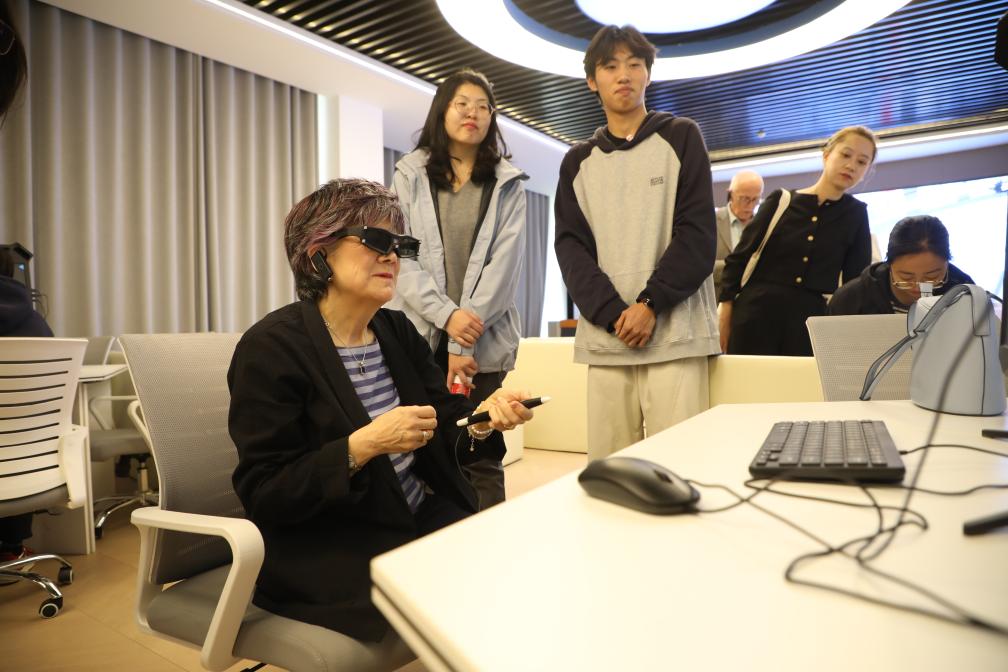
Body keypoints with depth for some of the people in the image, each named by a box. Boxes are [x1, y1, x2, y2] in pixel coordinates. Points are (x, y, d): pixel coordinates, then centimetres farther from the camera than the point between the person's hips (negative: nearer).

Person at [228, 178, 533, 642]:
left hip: (423, 515, 6)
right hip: (324, 548, -6)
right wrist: (364, 444, -28)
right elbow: (262, 495, -16)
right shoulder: (271, 347, -14)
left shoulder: (398, 330, 6)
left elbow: (444, 434, 4)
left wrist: (482, 420, -18)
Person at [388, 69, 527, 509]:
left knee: (480, 460, 2)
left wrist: (466, 341, -11)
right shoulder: (409, 175, 11)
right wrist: (446, 315, -14)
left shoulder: (508, 185, 9)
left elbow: (504, 261, -2)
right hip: (419, 336, 1)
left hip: (483, 341, 0)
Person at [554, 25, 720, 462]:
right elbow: (570, 246, 5)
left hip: (673, 334, -2)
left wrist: (650, 304, -12)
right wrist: (612, 314, -10)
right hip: (605, 337, 3)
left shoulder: (680, 138, 10)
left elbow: (698, 234, -1)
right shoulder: (578, 161, 16)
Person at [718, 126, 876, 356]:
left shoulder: (856, 215, 10)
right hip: (757, 313, -1)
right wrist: (725, 308, -3)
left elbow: (857, 279, 10)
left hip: (814, 321, 1)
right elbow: (740, 257, 4)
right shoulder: (781, 201, 5)